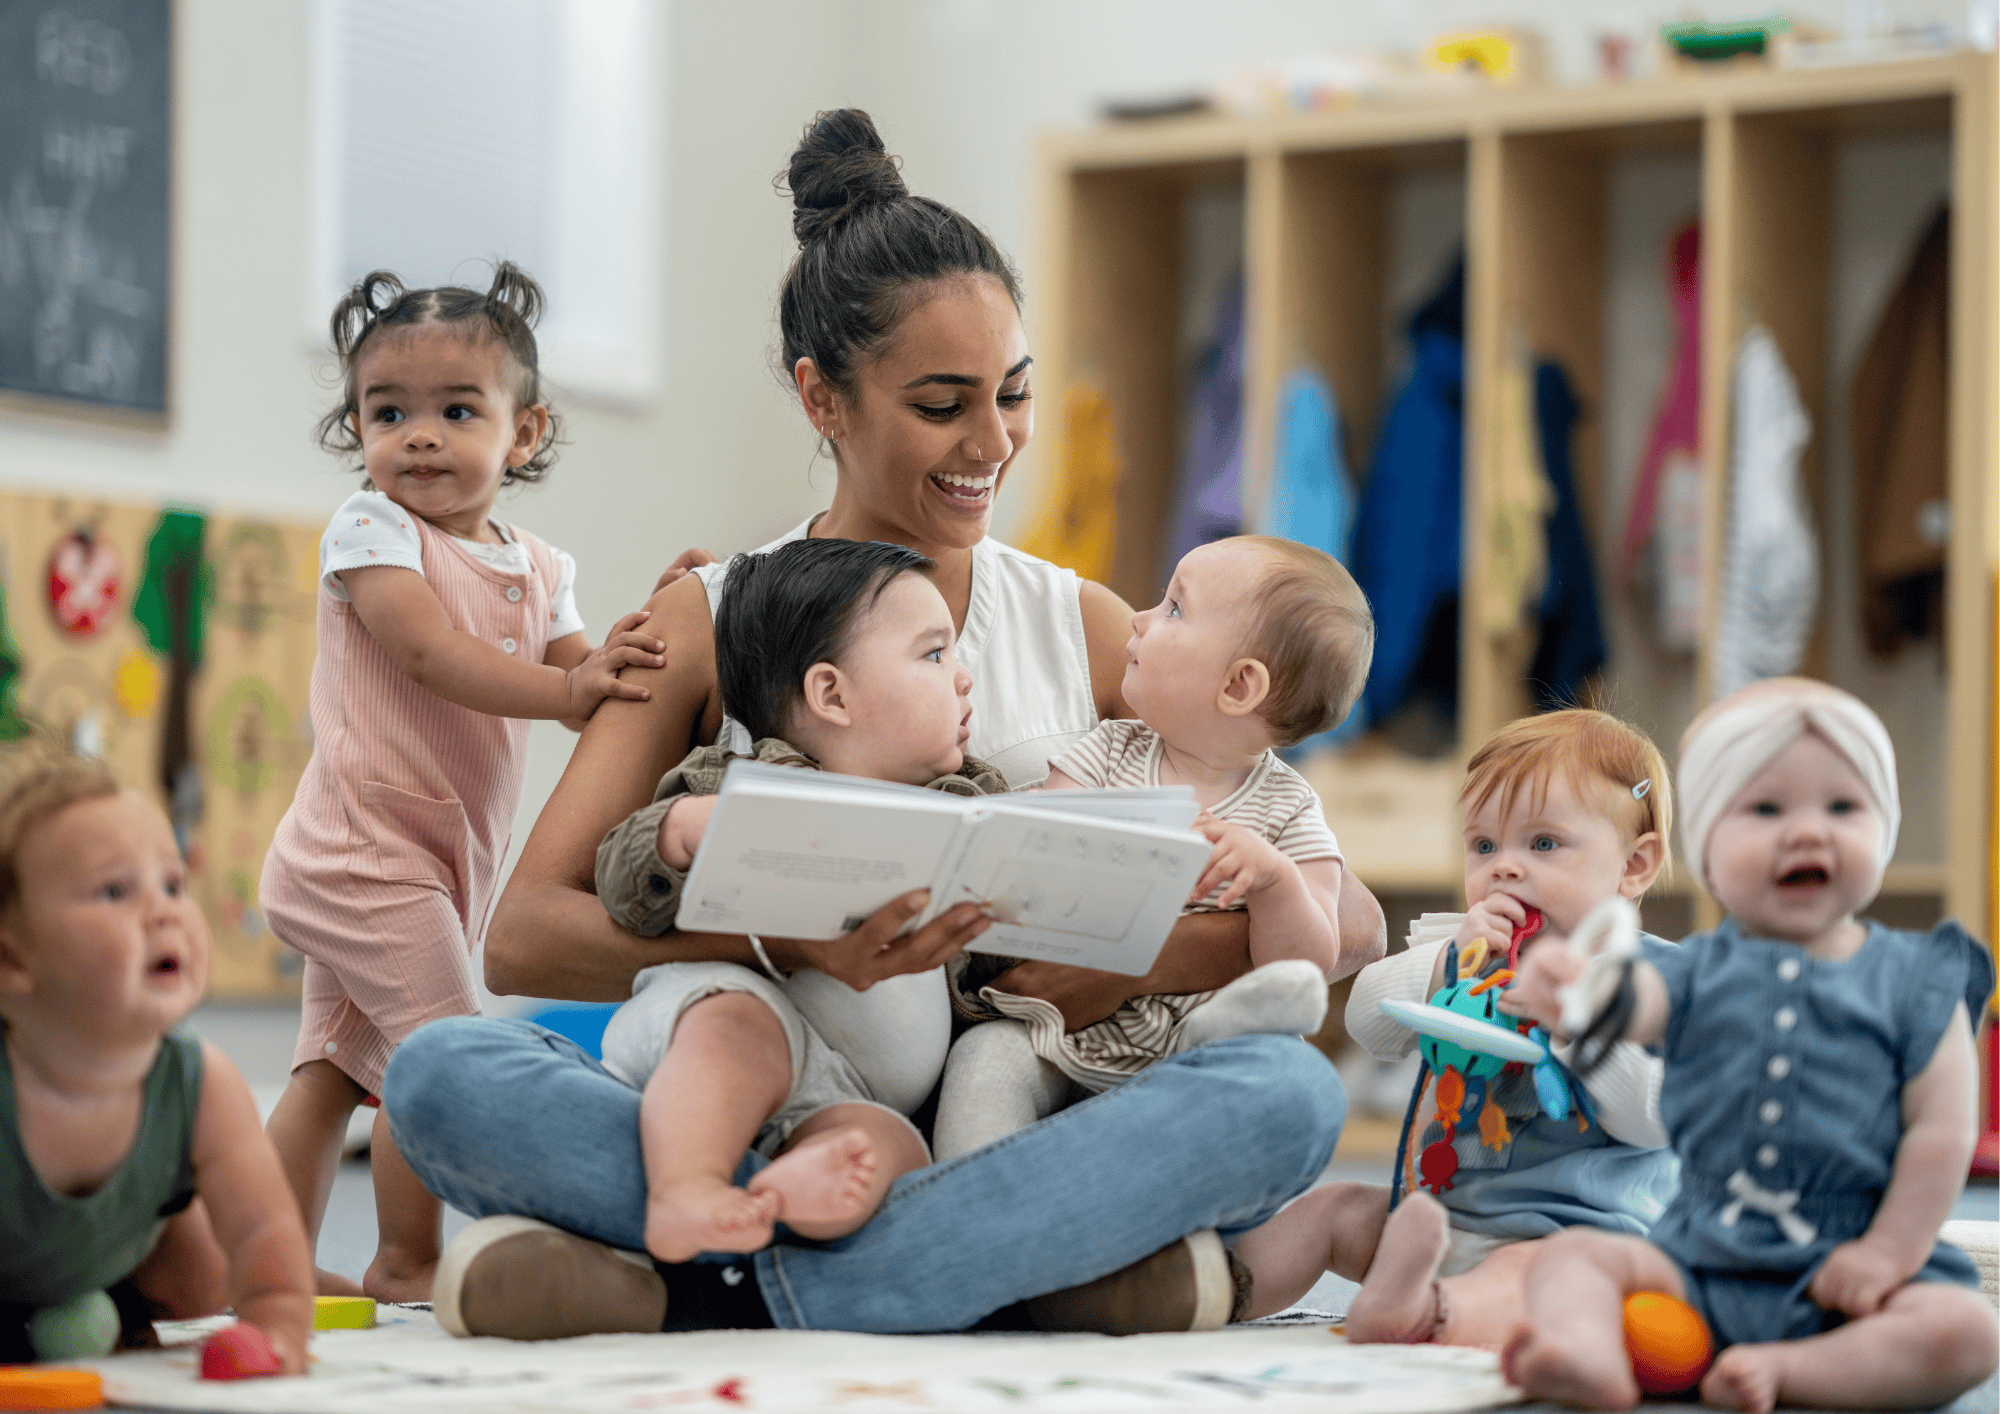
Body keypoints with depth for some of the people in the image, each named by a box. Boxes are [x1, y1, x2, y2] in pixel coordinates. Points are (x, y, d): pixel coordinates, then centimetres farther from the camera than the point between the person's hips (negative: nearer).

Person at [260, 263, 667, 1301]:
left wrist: (652, 631, -14)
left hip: (439, 860, 8)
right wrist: (564, 689, -32)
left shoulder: (538, 569, 11)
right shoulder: (369, 528, -10)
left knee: (331, 1073, 13)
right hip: (366, 847, -8)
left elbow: (586, 686, 5)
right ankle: (406, 1265, 0)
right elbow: (429, 652, -23)